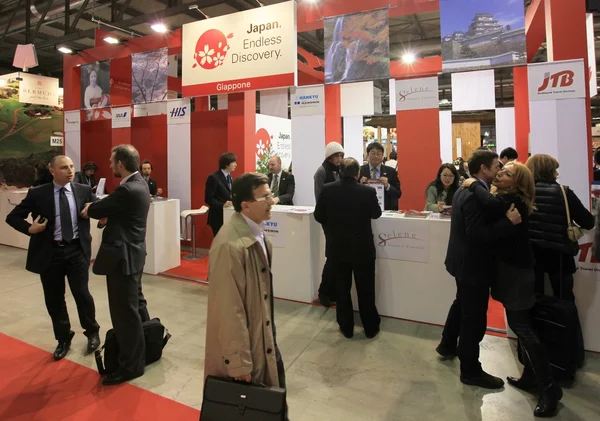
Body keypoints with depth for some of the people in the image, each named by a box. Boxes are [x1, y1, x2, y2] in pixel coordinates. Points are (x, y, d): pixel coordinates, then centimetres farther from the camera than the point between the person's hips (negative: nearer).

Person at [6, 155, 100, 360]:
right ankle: (63, 339, 31)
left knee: (82, 293, 3)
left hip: (77, 250, 0)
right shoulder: (37, 194, -3)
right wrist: (30, 228, -13)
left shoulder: (84, 191, 0)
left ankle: (92, 332, 27)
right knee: (54, 298, 11)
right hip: (50, 252, 1)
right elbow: (12, 217, 5)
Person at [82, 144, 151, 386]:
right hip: (131, 252, 11)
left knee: (124, 311, 0)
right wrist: (97, 208, -2)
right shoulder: (138, 184, 9)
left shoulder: (127, 189, -23)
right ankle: (143, 348, 40)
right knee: (135, 304, 23)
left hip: (123, 255, -11)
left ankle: (131, 365, 13)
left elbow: (97, 211, -11)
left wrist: (89, 208, 9)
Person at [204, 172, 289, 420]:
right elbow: (229, 309, -25)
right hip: (240, 344, -8)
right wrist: (239, 362, -18)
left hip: (263, 337, 8)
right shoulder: (230, 245, -30)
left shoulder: (257, 232, 0)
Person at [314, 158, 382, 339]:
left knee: (342, 289, 14)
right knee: (365, 290, 13)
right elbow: (376, 214, 3)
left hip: (337, 248, 1)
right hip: (363, 249, -1)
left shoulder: (327, 190, -11)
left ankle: (346, 328, 25)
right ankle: (371, 328, 27)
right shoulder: (368, 191, -15)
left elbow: (318, 216, 0)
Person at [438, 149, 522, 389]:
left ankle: (447, 345, 45)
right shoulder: (477, 196, -24)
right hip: (473, 265, -11)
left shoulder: (465, 190, 8)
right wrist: (508, 222, -33)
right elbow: (477, 234, -31)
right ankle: (471, 370, 17)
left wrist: (504, 218, 0)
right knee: (474, 317, 2)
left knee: (462, 304, 27)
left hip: (464, 261, 11)